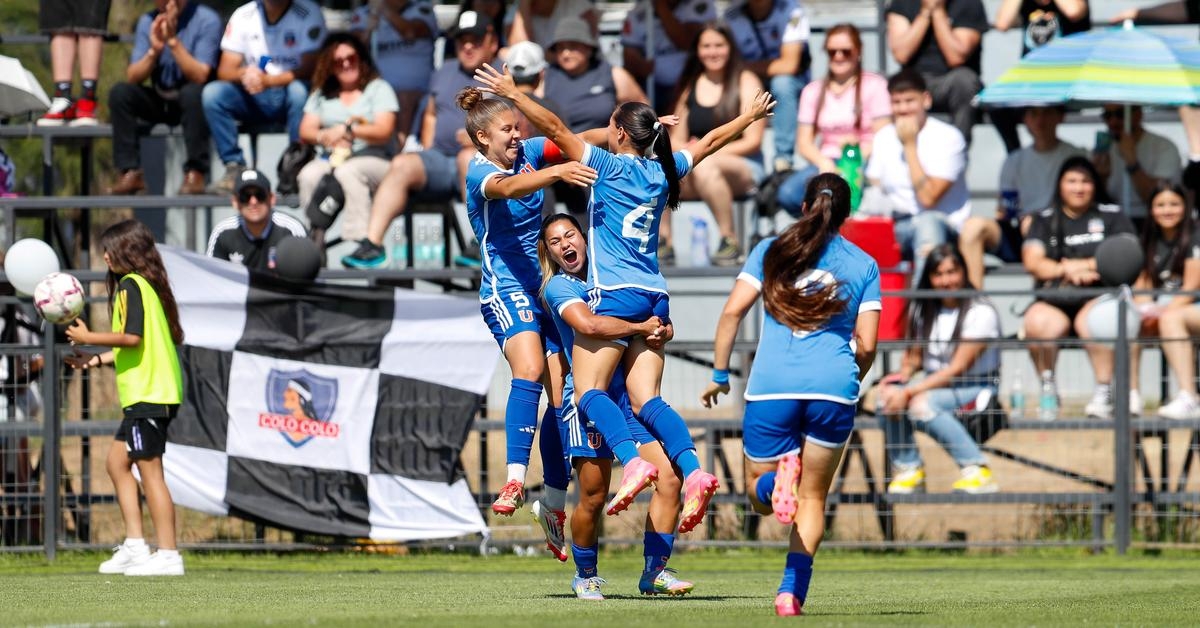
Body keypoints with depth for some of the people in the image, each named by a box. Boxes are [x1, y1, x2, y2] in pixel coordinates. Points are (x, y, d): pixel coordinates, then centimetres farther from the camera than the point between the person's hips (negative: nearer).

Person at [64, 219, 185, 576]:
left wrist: (88, 338, -11)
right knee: (118, 463, 15)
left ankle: (168, 555, -10)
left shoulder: (131, 286, -11)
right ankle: (134, 547, 12)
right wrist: (96, 360, 25)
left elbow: (132, 337, -22)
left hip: (147, 395, -10)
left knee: (149, 471, -9)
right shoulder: (146, 285, 19)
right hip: (147, 395, 10)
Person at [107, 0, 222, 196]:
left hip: (194, 102, -4)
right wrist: (154, 50, -22)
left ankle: (195, 173, -29)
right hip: (160, 102, 4)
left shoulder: (206, 20, -12)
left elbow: (200, 76, -22)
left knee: (192, 92, -36)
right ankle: (130, 172, -18)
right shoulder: (147, 22, 2)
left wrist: (173, 41, -28)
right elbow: (132, 78, -6)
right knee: (120, 92, -19)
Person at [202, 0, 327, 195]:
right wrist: (244, 74, -27)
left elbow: (309, 69, -18)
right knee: (212, 93, -21)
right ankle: (234, 169, -20)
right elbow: (224, 71, -2)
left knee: (299, 90, -36)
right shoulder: (243, 16, 1)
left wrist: (267, 80, -32)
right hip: (254, 99, 3)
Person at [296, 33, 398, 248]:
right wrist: (324, 137, -10)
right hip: (329, 158, 3)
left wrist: (347, 130, -12)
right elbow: (305, 131, 12)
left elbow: (384, 131, -2)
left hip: (374, 160, -3)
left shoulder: (379, 89, 11)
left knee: (347, 172, -39)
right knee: (309, 176, -32)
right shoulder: (322, 94, 23)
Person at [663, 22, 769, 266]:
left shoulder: (746, 82, 1)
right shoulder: (689, 87, 15)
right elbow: (676, 140, 13)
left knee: (705, 166, -39)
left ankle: (729, 239, -26)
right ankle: (663, 242, -23)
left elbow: (752, 141, -6)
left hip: (743, 169, -4)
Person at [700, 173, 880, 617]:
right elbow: (866, 346, 6)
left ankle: (778, 478, -24)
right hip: (833, 387, 1)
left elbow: (733, 311, 0)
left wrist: (719, 374, 8)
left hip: (771, 386, 0)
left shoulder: (771, 251, 11)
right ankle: (792, 590, -5)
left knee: (758, 493, 13)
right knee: (813, 498, 13)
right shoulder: (864, 265, 11)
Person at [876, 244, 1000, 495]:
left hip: (976, 387, -6)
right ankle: (908, 469, -10)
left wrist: (910, 392, -23)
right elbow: (913, 355, 17)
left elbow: (958, 368, -17)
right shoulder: (921, 309, 8)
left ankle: (977, 471, -29)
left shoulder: (981, 312, -12)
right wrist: (904, 374, -8)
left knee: (923, 404, -35)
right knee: (887, 395, -23)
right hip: (935, 384, 6)